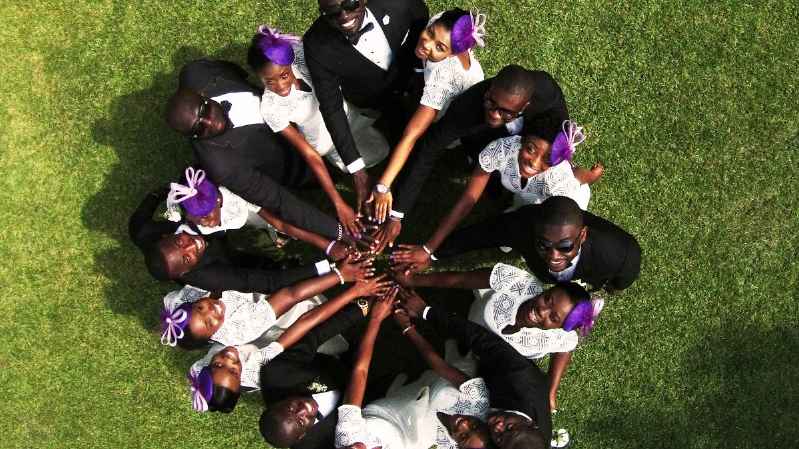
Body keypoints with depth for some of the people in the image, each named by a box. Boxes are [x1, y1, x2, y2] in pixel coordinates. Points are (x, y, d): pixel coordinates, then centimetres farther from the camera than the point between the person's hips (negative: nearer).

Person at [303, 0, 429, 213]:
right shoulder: (317, 46, -37)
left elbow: (422, 20, -11)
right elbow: (332, 108, -31)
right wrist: (358, 173, -36)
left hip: (410, 75, 1)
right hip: (368, 103, -1)